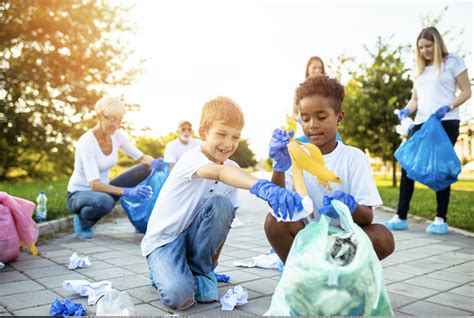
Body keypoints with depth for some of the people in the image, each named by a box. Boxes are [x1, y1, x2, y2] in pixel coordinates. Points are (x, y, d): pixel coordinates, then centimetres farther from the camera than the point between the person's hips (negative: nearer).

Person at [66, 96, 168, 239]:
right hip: (79, 193, -6)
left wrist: (154, 162, -24)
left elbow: (141, 157, 1)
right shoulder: (87, 141, -26)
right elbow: (94, 184, -32)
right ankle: (82, 221, -7)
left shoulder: (117, 135, -7)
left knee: (145, 170, -10)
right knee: (104, 201, -41)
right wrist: (127, 191, -43)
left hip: (103, 189, 6)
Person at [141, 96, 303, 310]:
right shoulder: (192, 158, -22)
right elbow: (220, 173, -46)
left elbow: (224, 220, 4)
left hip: (194, 237, 6)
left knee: (221, 205, -26)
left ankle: (199, 270, -4)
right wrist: (262, 187, -63)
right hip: (163, 240, -5)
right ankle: (165, 271, 6)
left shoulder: (233, 169, 0)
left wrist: (213, 263, 3)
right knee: (179, 296, -31)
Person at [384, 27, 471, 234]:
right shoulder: (420, 69, 20)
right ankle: (401, 217, -1)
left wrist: (447, 107, -16)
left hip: (446, 123, -5)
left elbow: (466, 91, 1)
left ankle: (441, 219, 5)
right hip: (421, 123, 5)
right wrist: (406, 111, -3)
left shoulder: (453, 61, 5)